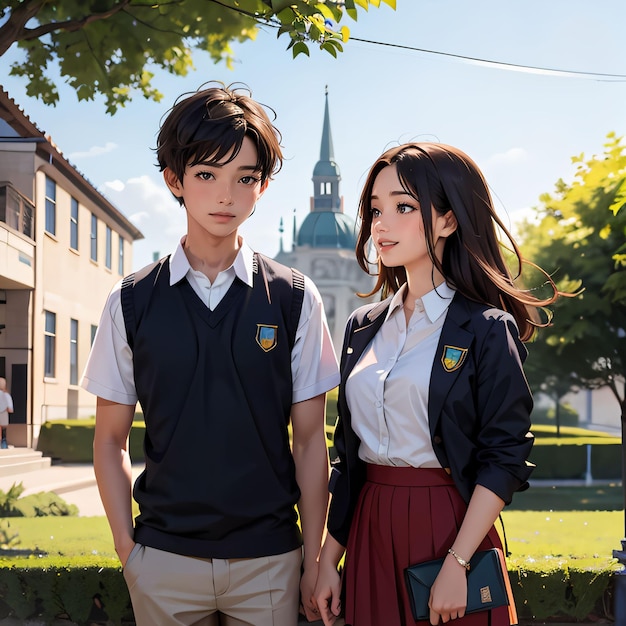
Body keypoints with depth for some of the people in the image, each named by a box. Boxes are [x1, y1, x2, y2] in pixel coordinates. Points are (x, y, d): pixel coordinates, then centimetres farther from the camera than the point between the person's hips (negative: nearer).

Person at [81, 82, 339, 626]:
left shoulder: (294, 299, -1)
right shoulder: (132, 302, 0)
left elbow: (310, 441, 2)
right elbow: (111, 441, 5)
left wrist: (314, 559, 1)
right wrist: (126, 547, -1)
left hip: (269, 558, 0)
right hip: (163, 559, 1)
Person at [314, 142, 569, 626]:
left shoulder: (488, 329, -7)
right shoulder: (365, 327, 9)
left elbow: (504, 459, -11)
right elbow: (349, 452, 11)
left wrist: (457, 566, -18)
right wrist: (329, 559, 8)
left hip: (450, 527, -5)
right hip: (371, 531, 5)